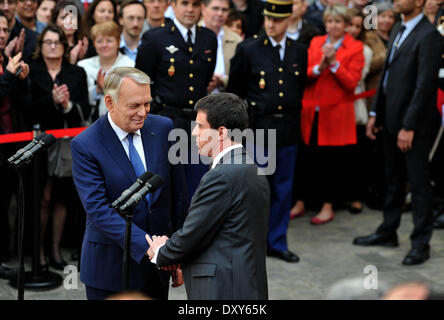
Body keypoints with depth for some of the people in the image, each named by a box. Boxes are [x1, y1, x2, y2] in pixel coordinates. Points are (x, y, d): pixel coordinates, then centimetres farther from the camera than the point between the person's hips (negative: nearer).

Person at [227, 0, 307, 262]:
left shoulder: (300, 52, 8)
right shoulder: (248, 50, -2)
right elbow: (234, 91, 3)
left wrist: (293, 115, 13)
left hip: (288, 131, 3)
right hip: (257, 129, -3)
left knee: (283, 188, 9)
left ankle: (277, 242, 20)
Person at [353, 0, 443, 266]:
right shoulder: (399, 30, 13)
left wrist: (409, 126, -20)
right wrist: (376, 113, 15)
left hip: (415, 124, -9)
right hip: (392, 119, 9)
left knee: (419, 183, 1)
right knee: (394, 179, 19)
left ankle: (421, 243, 9)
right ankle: (388, 232, 31)